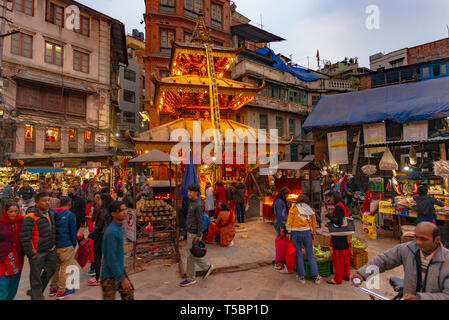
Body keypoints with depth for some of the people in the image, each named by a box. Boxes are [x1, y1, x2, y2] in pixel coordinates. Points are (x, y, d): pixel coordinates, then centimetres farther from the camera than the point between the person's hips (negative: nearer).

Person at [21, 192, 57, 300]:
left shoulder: (51, 212, 1)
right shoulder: (30, 218, -21)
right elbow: (25, 238, -21)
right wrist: (31, 254, -18)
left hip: (50, 250, 8)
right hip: (37, 253, -7)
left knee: (50, 270, 22)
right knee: (36, 277, 8)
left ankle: (34, 291, 44)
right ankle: (37, 296, 28)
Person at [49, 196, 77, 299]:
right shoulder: (70, 215, -15)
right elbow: (73, 232, -12)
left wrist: (53, 243, 18)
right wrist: (74, 244, 3)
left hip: (54, 245, 6)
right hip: (66, 246, -6)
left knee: (55, 267, 21)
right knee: (66, 268, 7)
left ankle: (53, 288, 33)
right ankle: (61, 291, 15)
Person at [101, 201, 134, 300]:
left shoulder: (119, 228, 4)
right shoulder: (111, 232, -24)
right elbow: (111, 258, -25)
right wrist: (122, 278, -21)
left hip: (119, 270, 9)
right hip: (110, 275, -9)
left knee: (129, 295, 17)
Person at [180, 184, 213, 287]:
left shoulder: (198, 205, -20)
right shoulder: (192, 202, 9)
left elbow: (201, 221, -20)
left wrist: (198, 236, -20)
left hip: (194, 234, -9)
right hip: (190, 232, 9)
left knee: (190, 255, 1)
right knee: (190, 252, 15)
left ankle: (190, 279, 17)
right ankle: (207, 267, 25)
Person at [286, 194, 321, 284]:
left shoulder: (293, 208, 0)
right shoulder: (310, 210, 9)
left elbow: (289, 222, -6)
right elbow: (313, 224, 15)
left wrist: (288, 233, 1)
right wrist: (313, 235, 25)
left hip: (296, 233, -2)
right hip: (307, 233, 2)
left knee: (298, 254, 8)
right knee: (310, 255, 12)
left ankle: (302, 277, 14)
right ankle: (316, 276, 14)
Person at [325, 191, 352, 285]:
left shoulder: (338, 207, -19)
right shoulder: (343, 205, 10)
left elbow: (339, 222, -26)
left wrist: (330, 217, -14)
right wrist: (331, 222, 16)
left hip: (339, 237, -9)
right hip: (345, 236, 9)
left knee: (338, 257, 1)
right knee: (345, 255, 19)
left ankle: (337, 279, 11)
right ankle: (346, 275, 33)